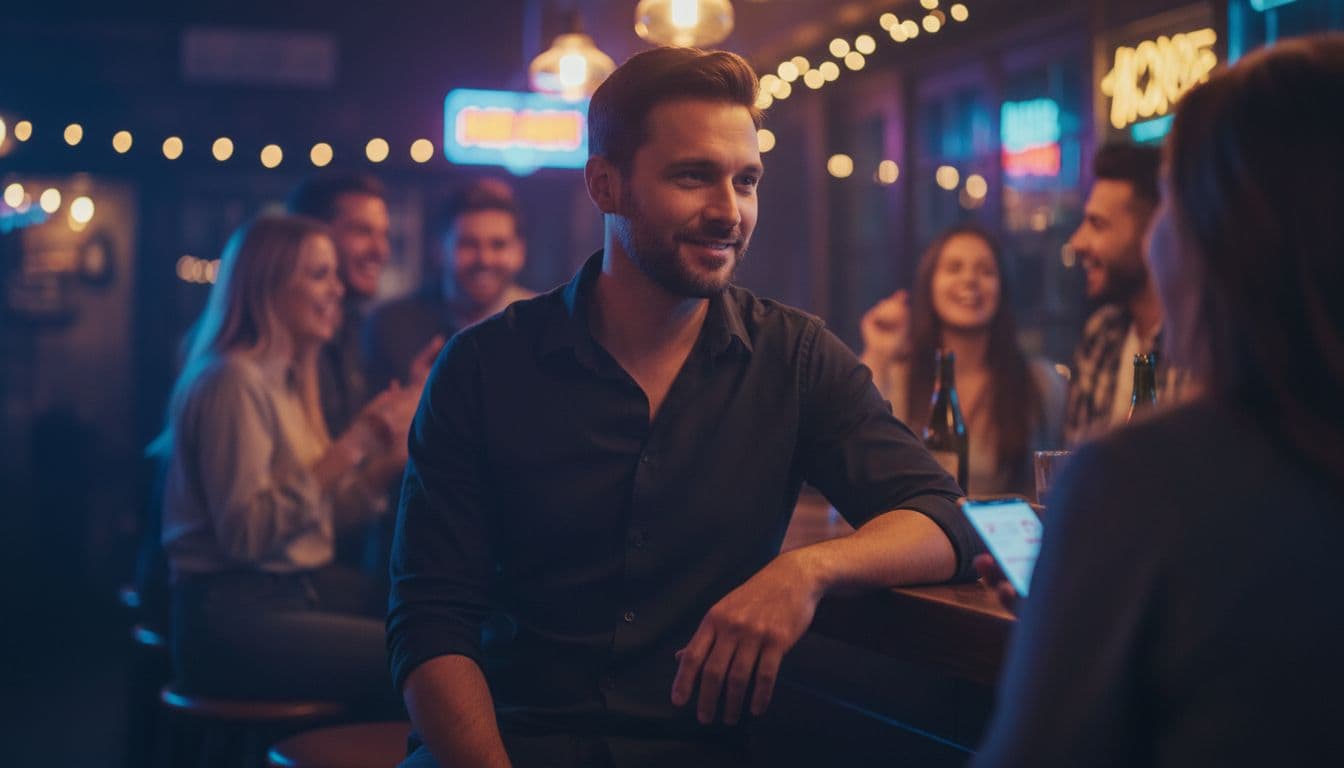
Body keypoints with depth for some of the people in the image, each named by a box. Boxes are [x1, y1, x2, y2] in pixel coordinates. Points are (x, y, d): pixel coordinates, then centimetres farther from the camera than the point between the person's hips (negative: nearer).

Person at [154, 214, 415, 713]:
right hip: (232, 619, -9)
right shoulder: (233, 381, -11)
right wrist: (348, 449, -19)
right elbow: (245, 532, -20)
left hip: (296, 591, 9)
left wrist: (384, 454, 0)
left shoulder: (286, 380, 17)